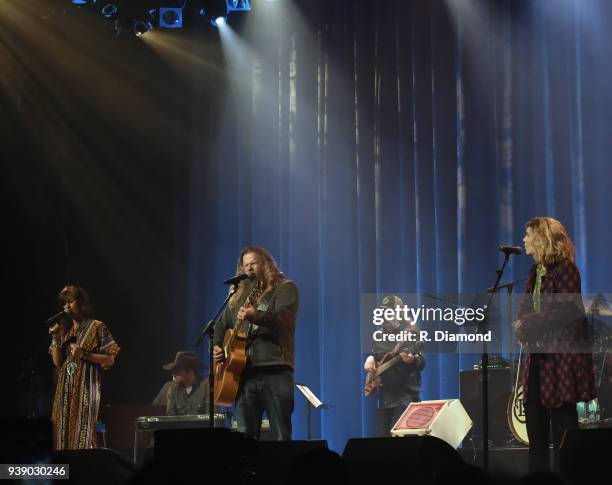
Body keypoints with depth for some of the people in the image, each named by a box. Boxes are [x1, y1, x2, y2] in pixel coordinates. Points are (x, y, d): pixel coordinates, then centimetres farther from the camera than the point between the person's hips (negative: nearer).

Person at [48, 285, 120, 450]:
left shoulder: (97, 327, -1)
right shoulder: (64, 329, 14)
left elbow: (110, 360, -4)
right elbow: (57, 362, 12)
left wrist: (84, 355, -14)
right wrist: (55, 339, -1)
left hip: (86, 387, -5)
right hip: (65, 388, 5)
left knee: (82, 433, -11)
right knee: (62, 431, 0)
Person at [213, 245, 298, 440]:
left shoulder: (285, 288, 3)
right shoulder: (239, 296, 22)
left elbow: (284, 318, -15)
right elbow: (222, 324, 28)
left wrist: (255, 316, -31)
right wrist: (216, 346, 8)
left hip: (275, 368, -5)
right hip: (244, 371, 6)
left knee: (281, 437, -7)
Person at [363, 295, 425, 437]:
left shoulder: (410, 333, -5)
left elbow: (421, 364, -10)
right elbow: (374, 354, 28)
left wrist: (412, 360, -32)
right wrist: (370, 358, 5)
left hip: (405, 395, -7)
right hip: (384, 396, 7)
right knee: (381, 436, 5)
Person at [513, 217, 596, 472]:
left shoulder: (565, 269, -12)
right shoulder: (535, 271, 13)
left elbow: (566, 310, -20)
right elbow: (526, 307, 13)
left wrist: (529, 324, -19)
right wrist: (521, 323, -9)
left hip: (562, 353, -8)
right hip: (539, 355, 8)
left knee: (562, 421, -5)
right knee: (534, 417, 10)